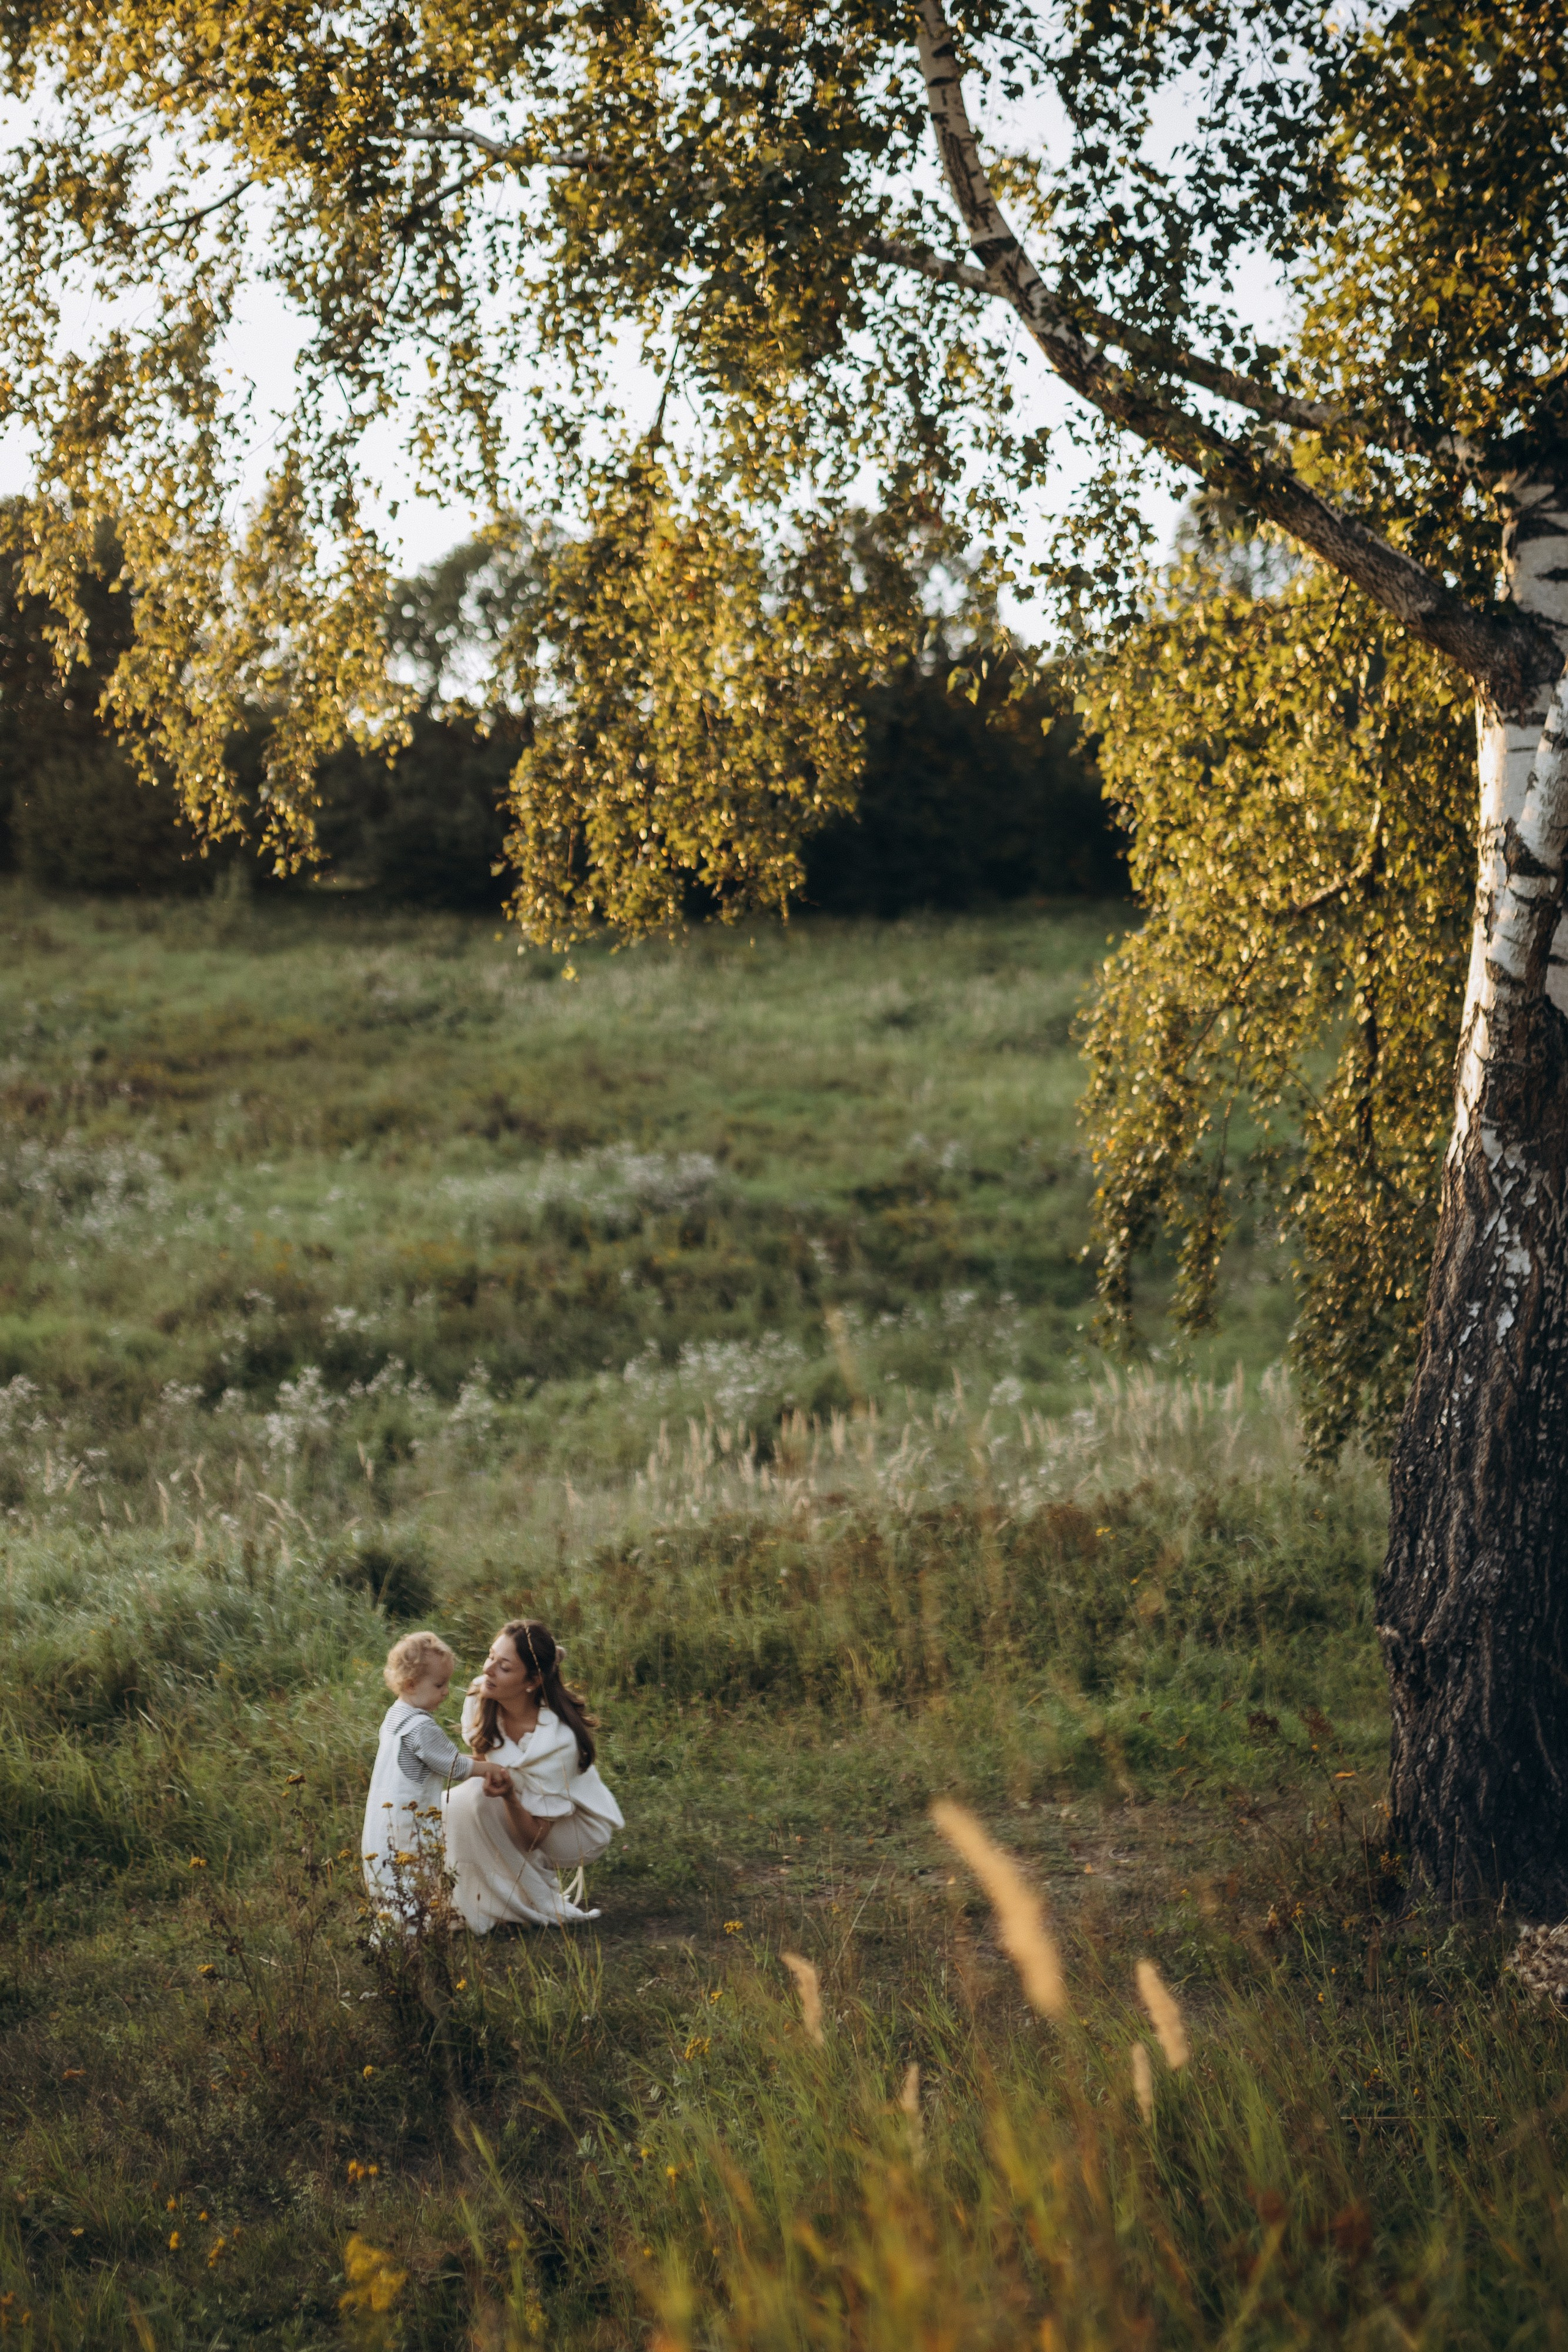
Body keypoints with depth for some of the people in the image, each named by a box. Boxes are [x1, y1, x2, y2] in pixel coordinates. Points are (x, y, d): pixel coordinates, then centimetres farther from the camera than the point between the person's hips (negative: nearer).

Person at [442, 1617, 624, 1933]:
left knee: (478, 1802, -29)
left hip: (580, 1832, -7)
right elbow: (480, 1762, 5)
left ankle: (542, 1904, -13)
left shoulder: (558, 1740, -33)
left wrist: (509, 1796, -45)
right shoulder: (481, 1697, -16)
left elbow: (532, 1837, -27)